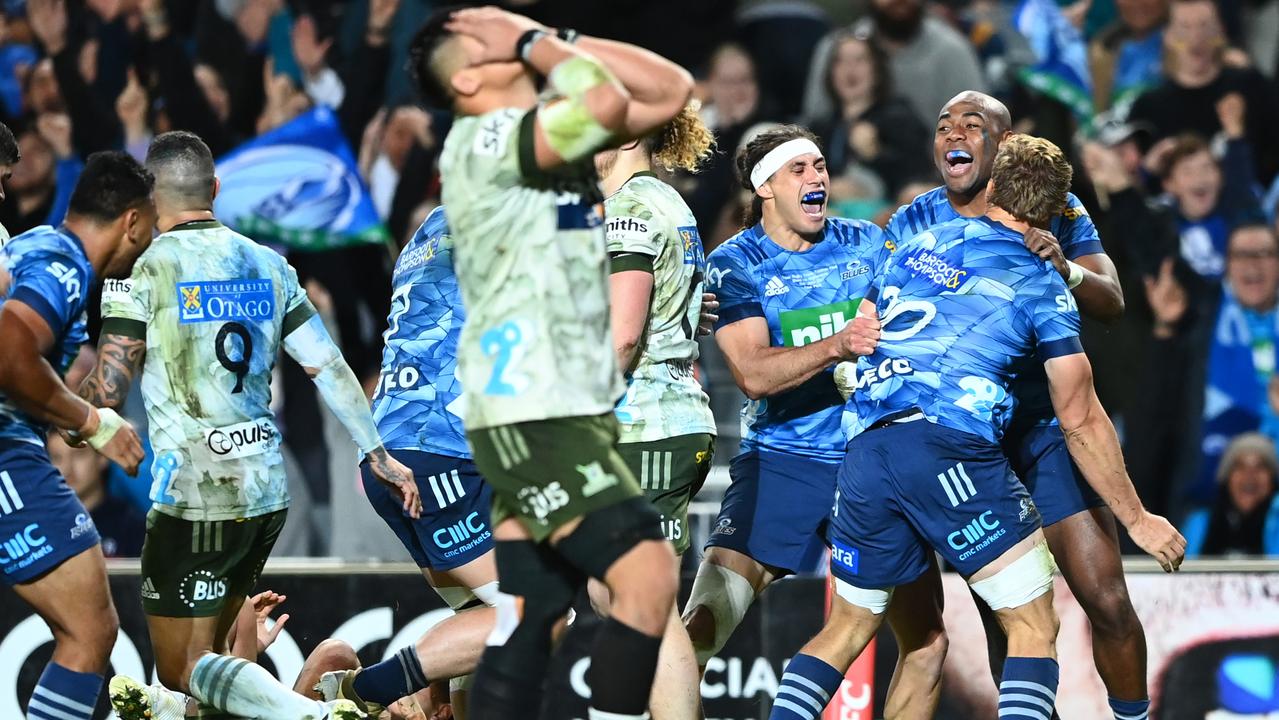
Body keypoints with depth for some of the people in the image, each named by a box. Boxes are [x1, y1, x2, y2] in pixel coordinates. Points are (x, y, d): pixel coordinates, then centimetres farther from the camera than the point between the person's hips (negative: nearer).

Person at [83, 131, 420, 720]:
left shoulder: (140, 270, -7)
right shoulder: (268, 266, 8)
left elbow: (107, 391, -9)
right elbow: (329, 367, 7)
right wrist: (378, 455, 13)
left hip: (193, 495, -6)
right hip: (268, 492, 6)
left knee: (186, 666, -3)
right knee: (206, 647, 23)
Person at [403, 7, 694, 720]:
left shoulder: (557, 130, 16)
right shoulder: (482, 139, -11)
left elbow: (672, 90, 15)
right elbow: (608, 101, -26)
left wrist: (561, 38, 8)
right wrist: (534, 41, -9)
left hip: (571, 407, 9)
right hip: (531, 412, -9)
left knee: (527, 623, 5)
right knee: (648, 572, -19)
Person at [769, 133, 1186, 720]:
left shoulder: (913, 247, 22)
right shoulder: (1041, 285, 8)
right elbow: (1080, 421, 8)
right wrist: (1137, 519, 15)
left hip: (864, 451, 5)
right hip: (953, 448, -5)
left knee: (847, 628, 20)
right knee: (1034, 627, 1)